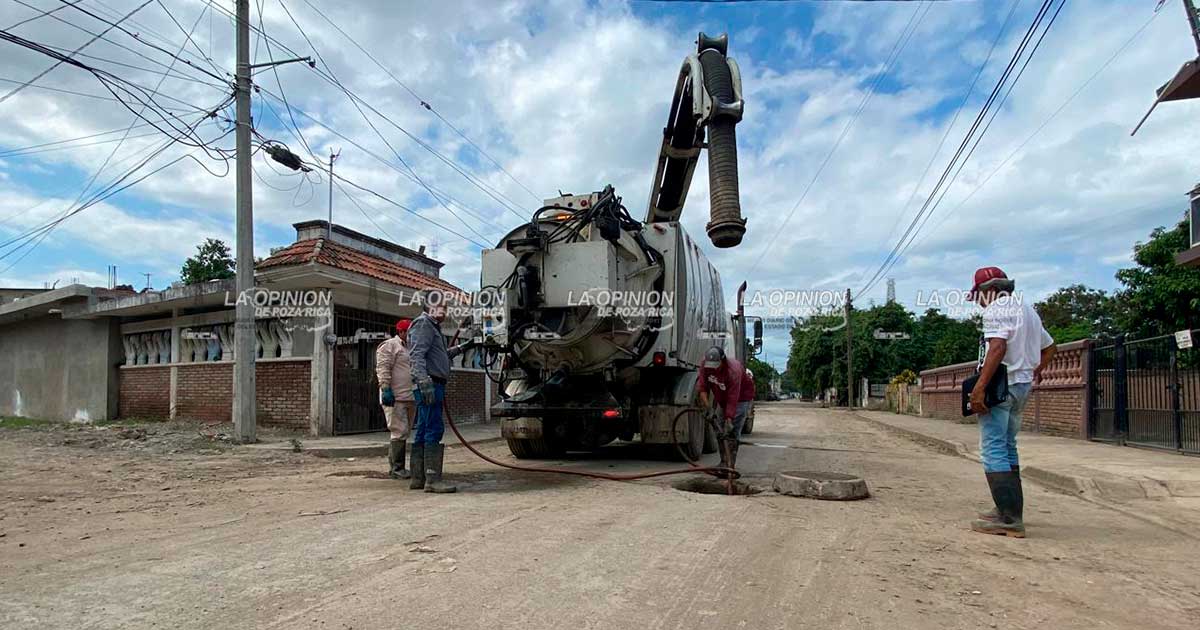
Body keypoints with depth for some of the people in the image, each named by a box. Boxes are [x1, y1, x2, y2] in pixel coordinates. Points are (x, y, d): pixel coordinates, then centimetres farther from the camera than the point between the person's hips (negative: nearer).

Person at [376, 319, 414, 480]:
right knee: (400, 432, -11)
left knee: (403, 433, 11)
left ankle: (395, 467, 18)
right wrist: (386, 389, -22)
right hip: (395, 398, -9)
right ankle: (396, 468, -5)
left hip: (410, 398, 9)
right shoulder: (389, 345, -4)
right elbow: (383, 369, -14)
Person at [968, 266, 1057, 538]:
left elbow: (997, 347, -24)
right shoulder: (1028, 309, 21)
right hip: (1023, 385, 10)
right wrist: (1035, 371, 30)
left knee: (993, 449, -9)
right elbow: (1049, 346, 31)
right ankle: (1011, 509, 21)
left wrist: (979, 387, -28)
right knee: (1007, 447, 17)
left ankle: (1009, 519, -12)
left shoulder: (997, 308, -10)